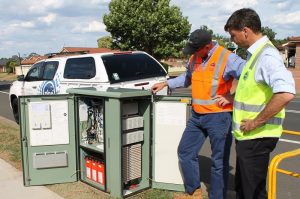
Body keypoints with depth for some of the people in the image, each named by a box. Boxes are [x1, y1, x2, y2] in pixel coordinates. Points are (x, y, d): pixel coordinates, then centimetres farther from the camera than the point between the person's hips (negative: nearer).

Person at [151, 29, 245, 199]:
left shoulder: (227, 58, -14)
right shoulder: (194, 58, 8)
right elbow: (187, 78, 24)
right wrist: (166, 84, 16)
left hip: (219, 116, -7)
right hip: (197, 115, 7)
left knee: (219, 161, 6)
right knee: (185, 152, 13)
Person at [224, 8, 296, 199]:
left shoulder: (266, 55, -20)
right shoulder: (255, 53, 11)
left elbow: (285, 93, -33)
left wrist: (256, 122, -26)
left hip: (257, 136, -9)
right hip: (247, 134, 10)